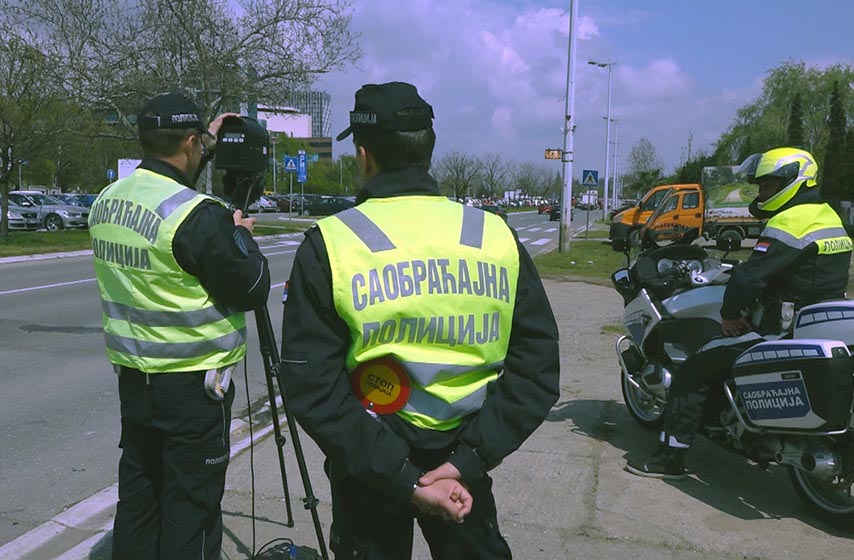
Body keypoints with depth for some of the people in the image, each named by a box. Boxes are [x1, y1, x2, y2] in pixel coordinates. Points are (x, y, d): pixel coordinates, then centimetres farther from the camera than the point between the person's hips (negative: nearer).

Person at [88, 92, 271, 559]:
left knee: (138, 494, 19)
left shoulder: (106, 201, 4)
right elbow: (252, 291, -15)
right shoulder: (198, 216, -21)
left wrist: (206, 149, 25)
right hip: (192, 384, -8)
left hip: (132, 376, 8)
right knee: (191, 504, 5)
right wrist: (241, 234, 1)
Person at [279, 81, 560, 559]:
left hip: (366, 466, -2)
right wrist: (468, 461, -10)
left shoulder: (329, 245, -14)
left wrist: (400, 478, -15)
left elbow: (313, 386, -17)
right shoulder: (498, 237, -8)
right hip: (462, 456, 2)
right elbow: (538, 370, -8)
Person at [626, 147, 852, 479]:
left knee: (694, 371, -7)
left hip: (788, 332, -10)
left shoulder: (789, 222, -18)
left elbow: (749, 277, -24)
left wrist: (729, 314, -7)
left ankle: (670, 457, -5)